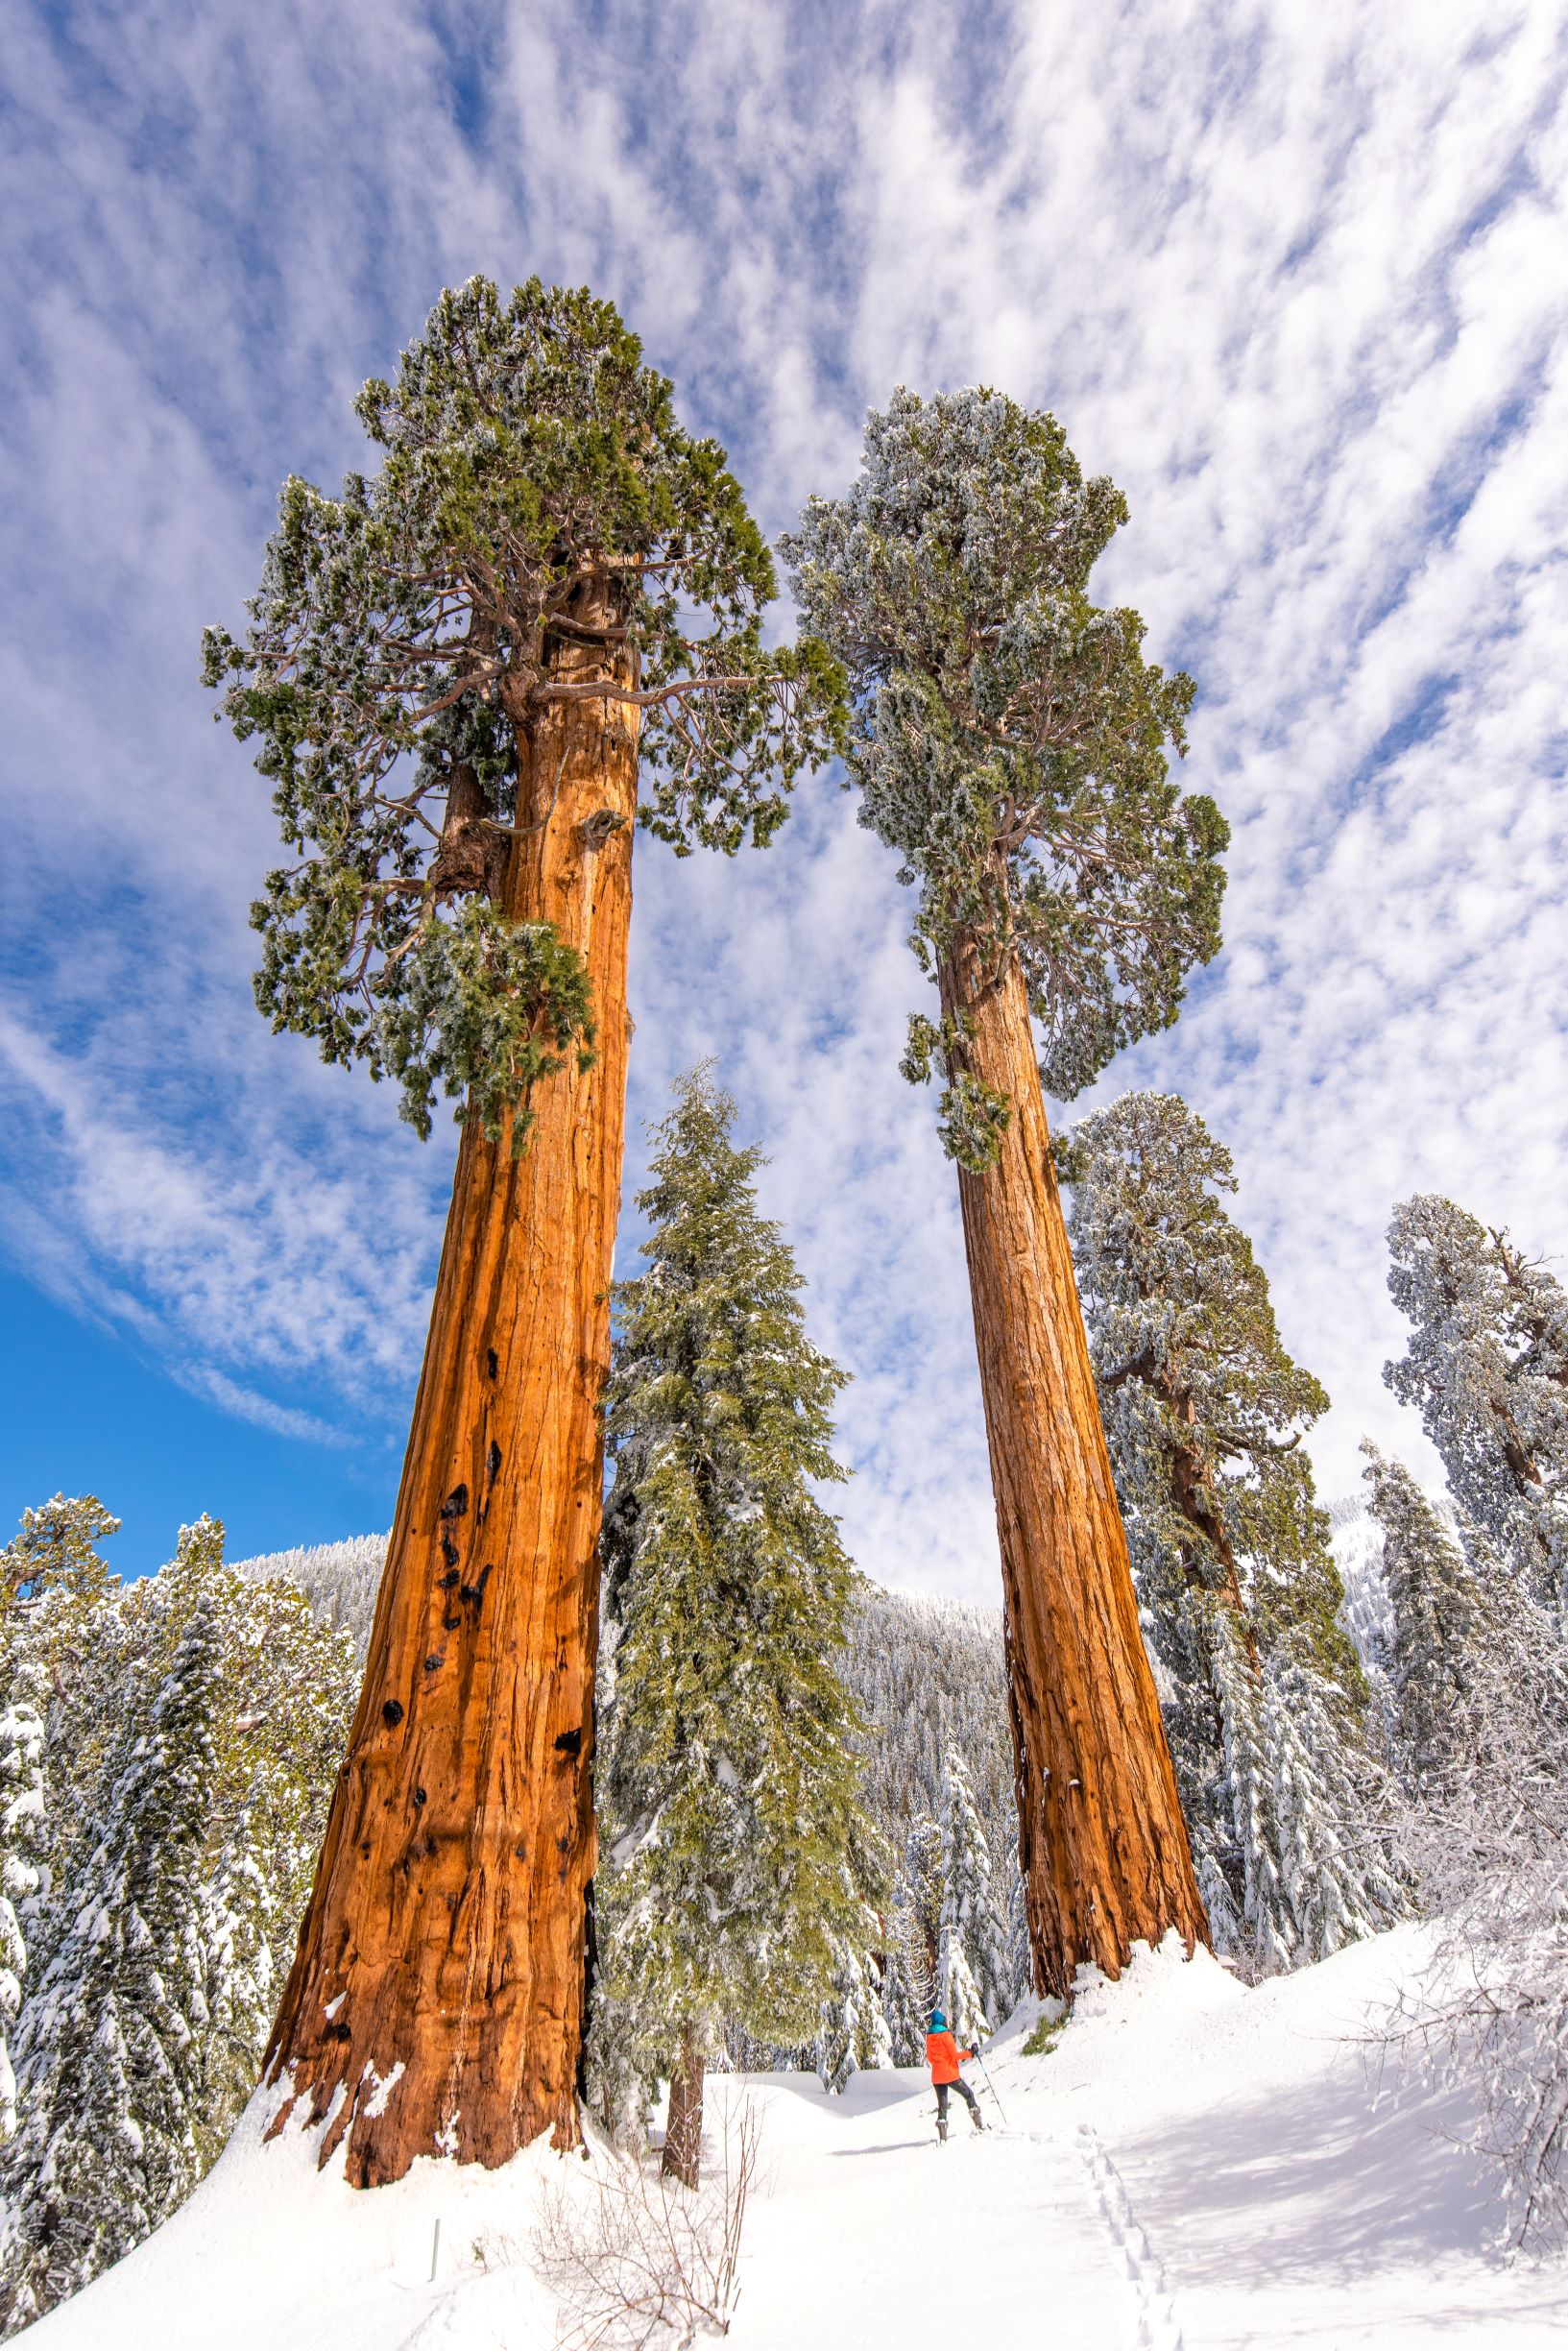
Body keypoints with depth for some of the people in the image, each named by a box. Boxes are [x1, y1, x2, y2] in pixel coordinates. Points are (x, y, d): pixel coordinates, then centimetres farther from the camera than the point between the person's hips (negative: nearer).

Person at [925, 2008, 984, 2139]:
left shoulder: (929, 2036, 5)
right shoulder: (945, 2034, -14)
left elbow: (929, 2058, 13)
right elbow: (955, 2054, -15)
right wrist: (969, 2053, -3)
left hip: (937, 2077, 5)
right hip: (951, 2074, -5)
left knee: (942, 2105, 10)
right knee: (969, 2094, 13)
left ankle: (942, 2136, 0)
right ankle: (979, 2125, 12)